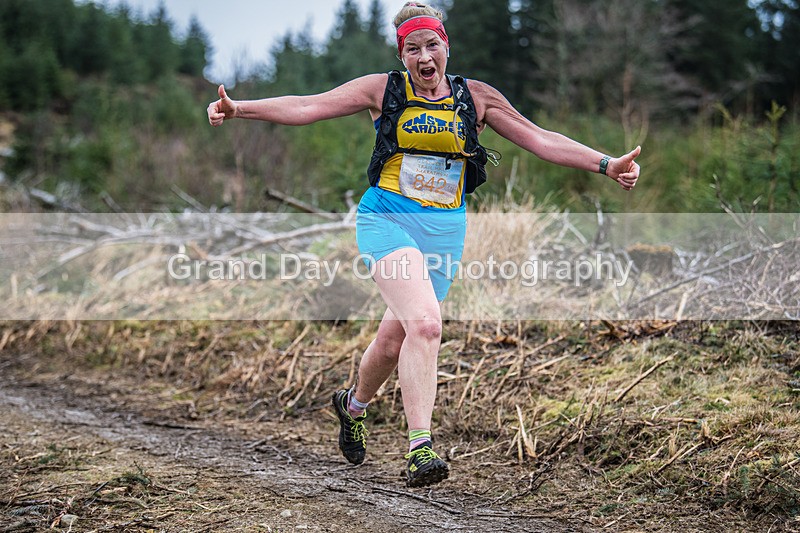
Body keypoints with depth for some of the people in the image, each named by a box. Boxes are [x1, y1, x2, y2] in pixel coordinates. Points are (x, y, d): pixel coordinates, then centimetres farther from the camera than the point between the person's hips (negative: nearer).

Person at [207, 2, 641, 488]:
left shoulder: (475, 97, 9)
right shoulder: (384, 90, 3)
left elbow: (541, 140, 7)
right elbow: (307, 107, -1)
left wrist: (606, 165, -1)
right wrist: (239, 109, -12)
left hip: (445, 230, 3)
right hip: (389, 218, -3)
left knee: (395, 340, 7)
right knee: (425, 322, -25)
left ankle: (353, 405, 39)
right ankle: (420, 447, -23)